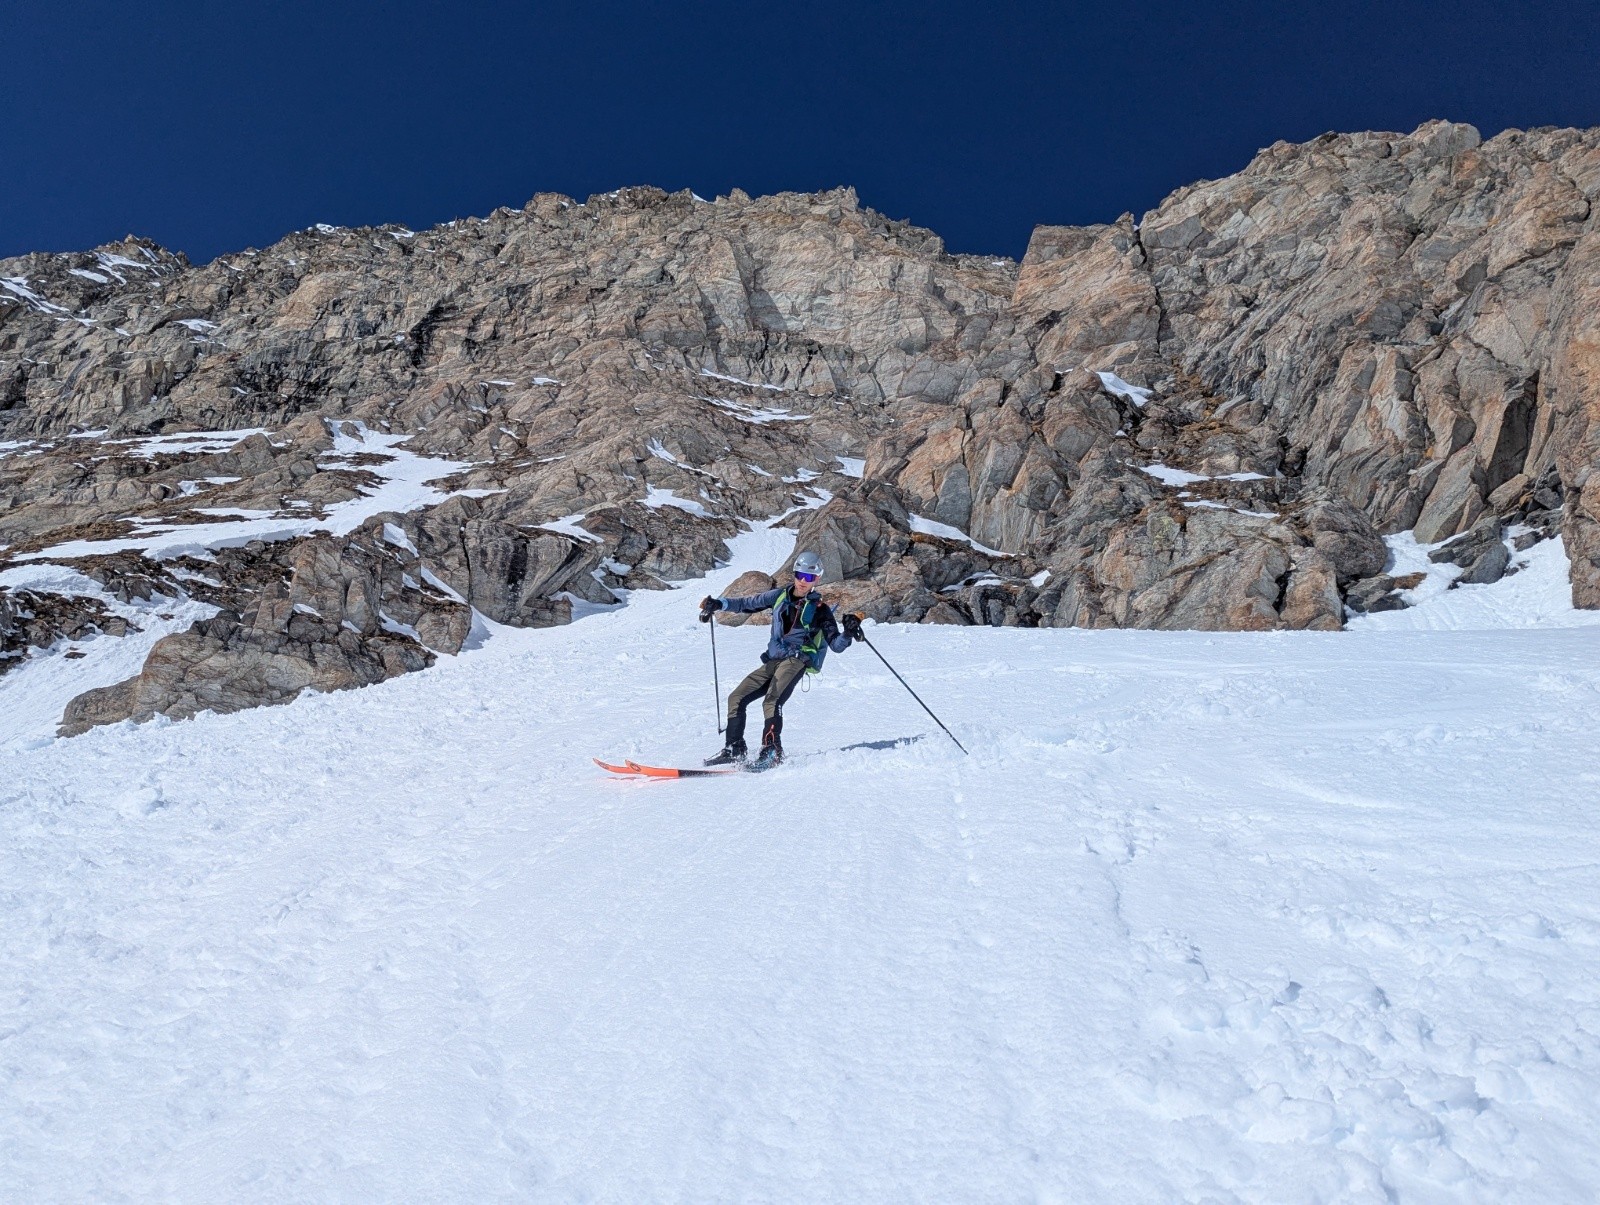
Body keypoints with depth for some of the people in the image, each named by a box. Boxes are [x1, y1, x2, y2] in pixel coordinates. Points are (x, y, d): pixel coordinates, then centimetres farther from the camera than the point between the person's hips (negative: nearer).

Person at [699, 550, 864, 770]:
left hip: (796, 660, -6)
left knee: (771, 701, -28)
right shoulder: (781, 596, 13)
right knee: (737, 698, 2)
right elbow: (748, 604, 20)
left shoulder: (820, 609, 1)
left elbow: (836, 645, -2)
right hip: (773, 661, 6)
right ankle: (735, 749, 10)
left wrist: (849, 634, -22)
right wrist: (719, 604, 9)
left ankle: (772, 752, -30)